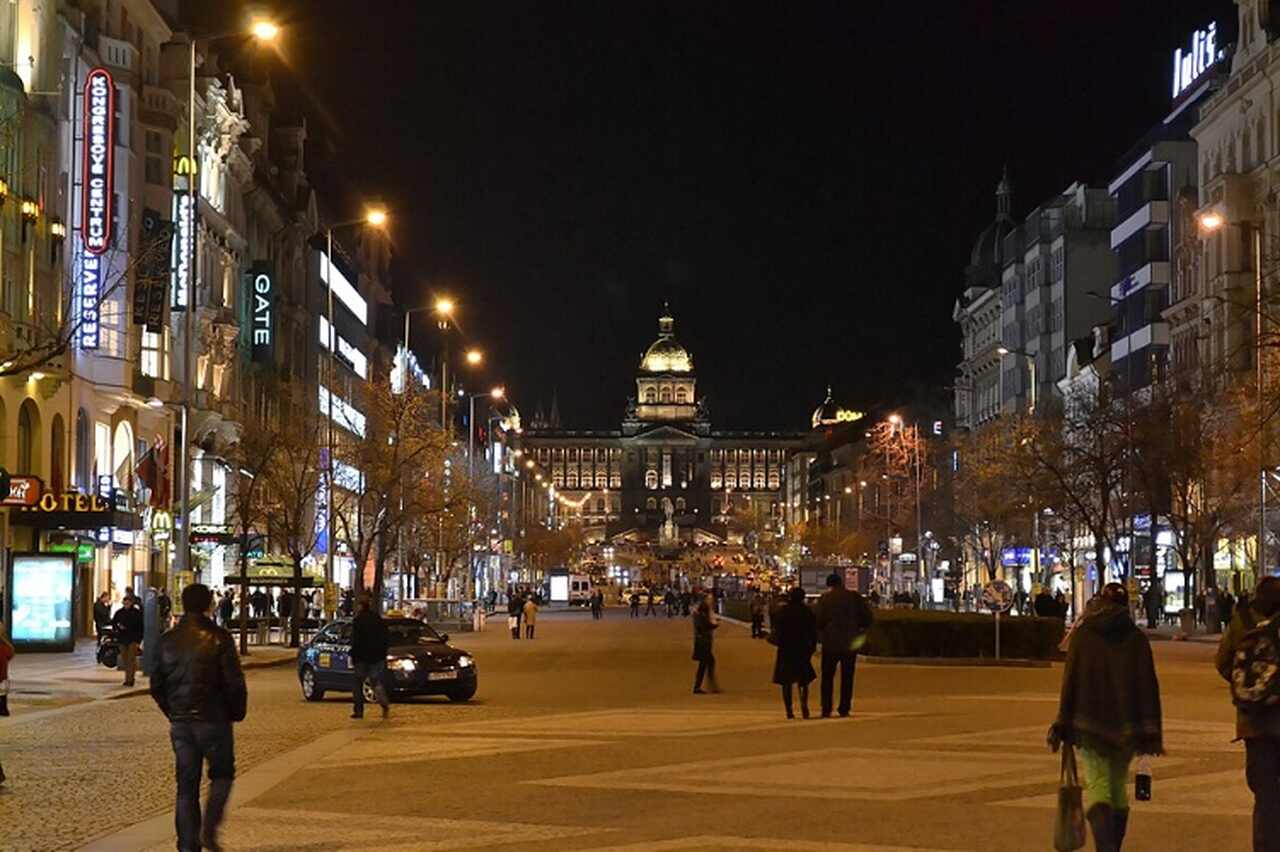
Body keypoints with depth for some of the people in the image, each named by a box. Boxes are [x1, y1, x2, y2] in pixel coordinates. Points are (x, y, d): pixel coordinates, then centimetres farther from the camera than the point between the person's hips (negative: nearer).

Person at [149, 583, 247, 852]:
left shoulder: (168, 640, 5)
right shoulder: (218, 638, -10)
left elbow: (156, 685, 9)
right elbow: (234, 683, -12)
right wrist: (236, 713, 4)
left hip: (180, 722, 4)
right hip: (213, 719, -4)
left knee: (186, 785, 9)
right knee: (222, 775, 14)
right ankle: (209, 830, -1)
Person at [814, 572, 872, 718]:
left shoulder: (825, 598, -4)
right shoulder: (854, 597, 1)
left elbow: (819, 619, -7)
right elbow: (867, 617, 0)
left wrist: (821, 635, 10)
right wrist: (860, 631, 12)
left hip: (831, 642, -2)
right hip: (850, 642, 2)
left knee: (828, 677, 7)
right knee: (847, 677, 9)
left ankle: (826, 709, 1)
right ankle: (844, 709, 5)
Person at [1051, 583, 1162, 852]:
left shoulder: (1082, 634, -1)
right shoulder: (1136, 638, 2)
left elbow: (1070, 681, -2)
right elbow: (1148, 687, -1)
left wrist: (1062, 726, 2)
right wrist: (1152, 733, 0)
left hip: (1089, 724, -2)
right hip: (1126, 726, 2)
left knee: (1097, 785, -6)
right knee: (1118, 787, 16)